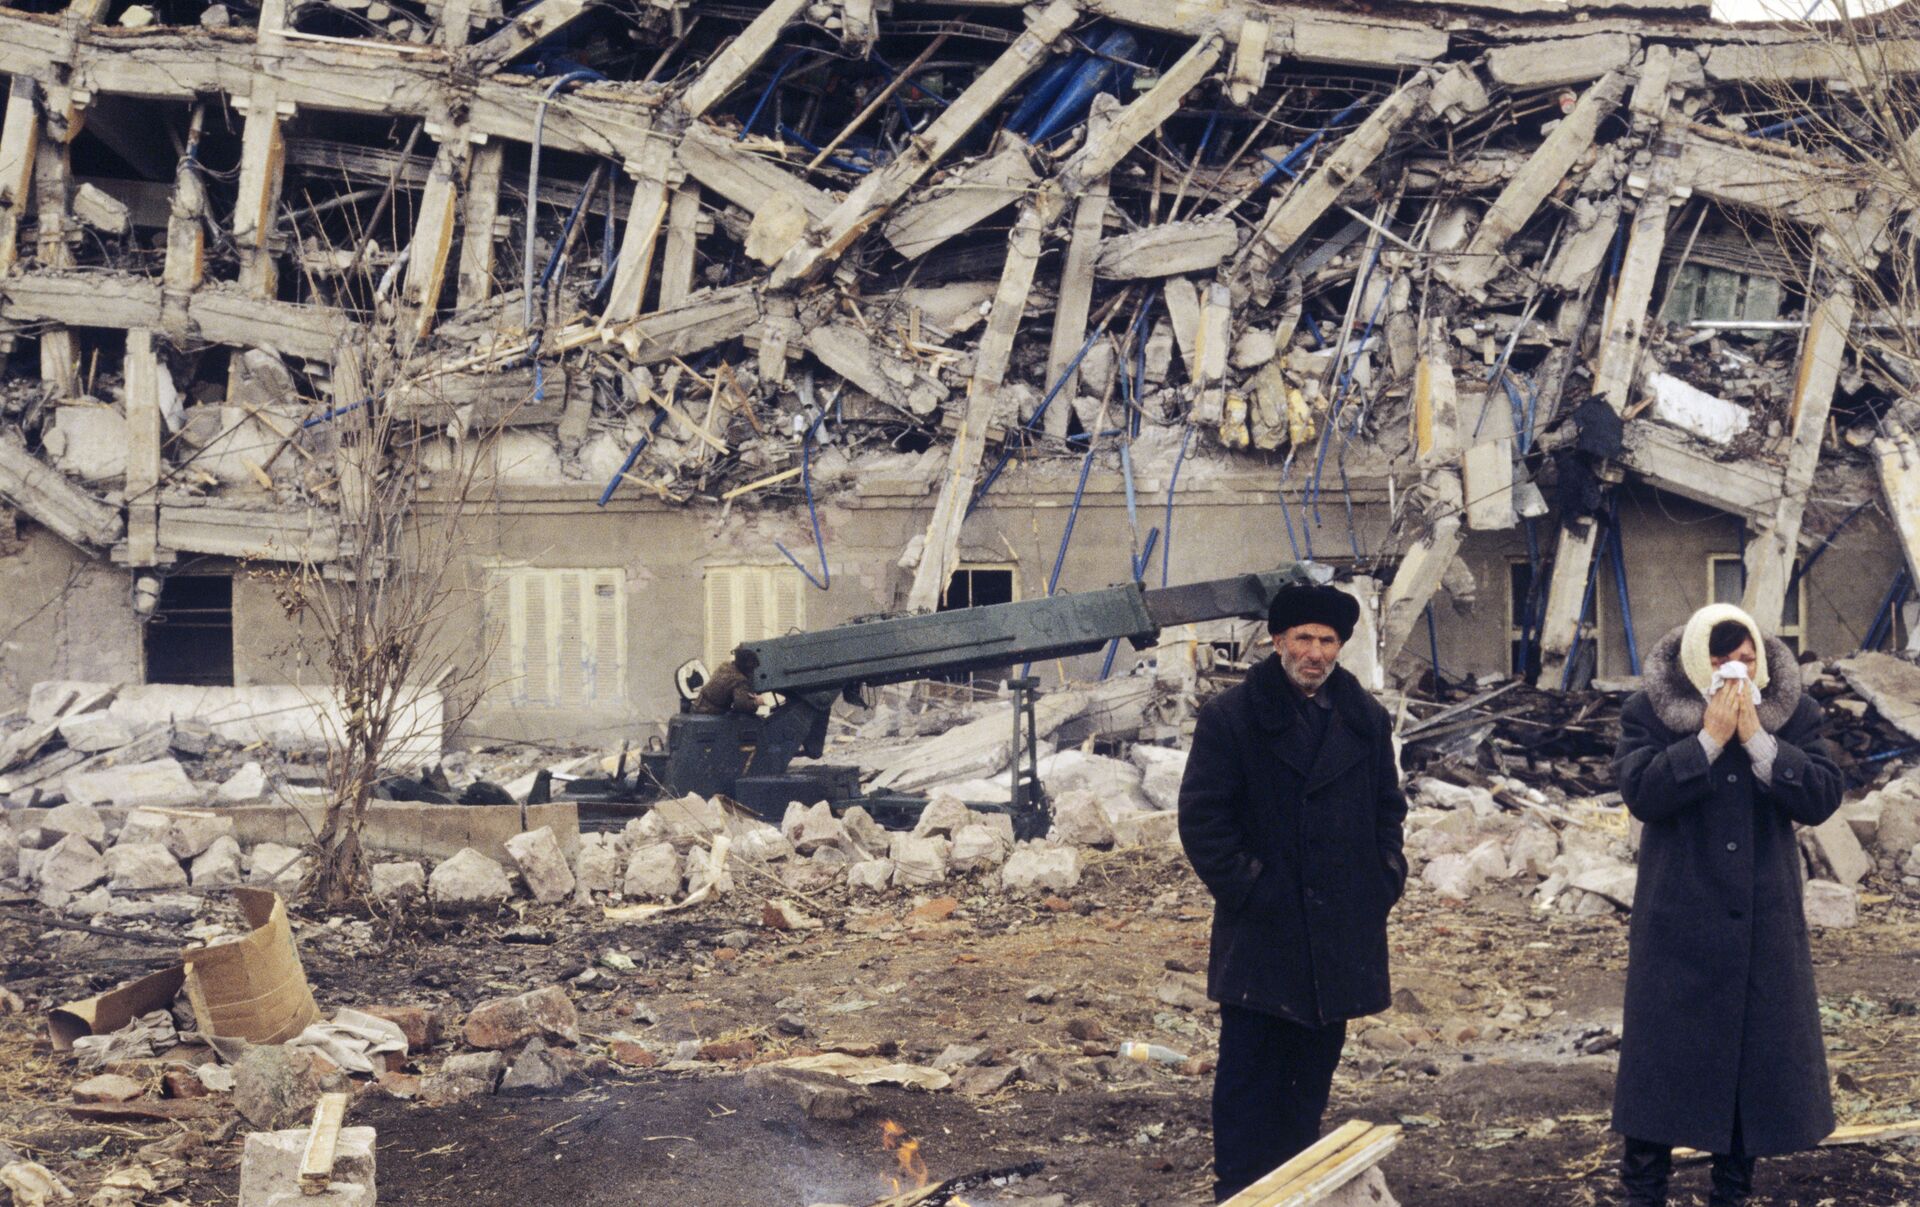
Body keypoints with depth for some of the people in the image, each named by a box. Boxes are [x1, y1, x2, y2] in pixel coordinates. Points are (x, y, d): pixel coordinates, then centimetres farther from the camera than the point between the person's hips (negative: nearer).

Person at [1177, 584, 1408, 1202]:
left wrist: (1384, 878, 7)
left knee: (1313, 1071, 11)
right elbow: (1201, 815, -5)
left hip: (1340, 933, 4)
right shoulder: (1230, 716, -4)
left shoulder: (1366, 720, 10)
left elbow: (1389, 807, 19)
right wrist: (1239, 885, -10)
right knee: (1249, 1076, -4)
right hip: (1261, 932, -4)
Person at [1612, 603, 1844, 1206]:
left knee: (1758, 1053, 8)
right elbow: (1640, 792, -19)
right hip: (1679, 919, -2)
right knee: (1663, 1051, 2)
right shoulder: (1649, 714, -6)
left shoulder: (1794, 713, 0)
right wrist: (1709, 738, -22)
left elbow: (1822, 798, -10)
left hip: (1765, 920, 3)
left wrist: (1757, 738, -19)